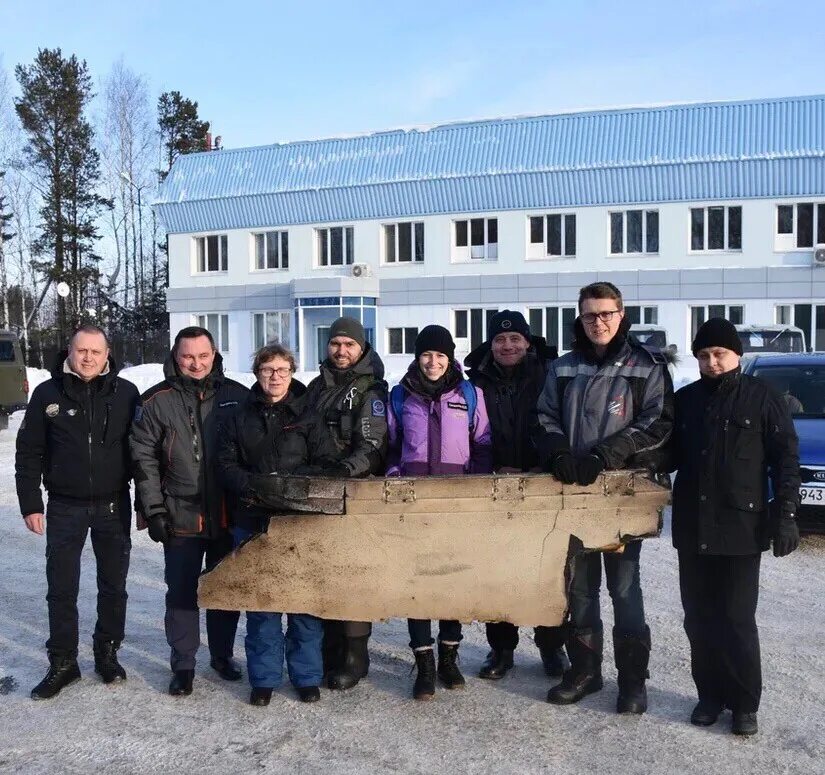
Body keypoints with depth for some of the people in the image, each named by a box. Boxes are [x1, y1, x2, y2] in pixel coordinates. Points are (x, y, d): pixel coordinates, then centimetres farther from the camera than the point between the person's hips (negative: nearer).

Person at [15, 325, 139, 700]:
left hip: (114, 506, 0)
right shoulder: (48, 394, -2)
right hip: (65, 508, 0)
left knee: (113, 587, 11)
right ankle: (63, 662, 21)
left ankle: (107, 653, 28)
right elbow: (29, 454, 2)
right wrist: (30, 504, -2)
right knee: (61, 589, 7)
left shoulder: (125, 393, -3)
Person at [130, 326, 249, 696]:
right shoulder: (158, 401, -3)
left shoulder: (236, 396, 0)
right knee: (181, 592, 7)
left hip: (228, 515, 1)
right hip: (181, 517, -1)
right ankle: (183, 665, 21)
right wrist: (153, 510, -6)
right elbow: (144, 458, -2)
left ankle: (222, 654, 31)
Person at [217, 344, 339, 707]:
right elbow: (226, 464, 5)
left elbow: (326, 464, -2)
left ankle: (307, 676, 17)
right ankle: (264, 677, 18)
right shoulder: (240, 417, 10)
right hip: (252, 521, 2)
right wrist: (254, 485, -13)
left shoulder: (308, 416, 4)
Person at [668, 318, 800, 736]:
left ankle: (744, 703, 15)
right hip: (692, 527, 4)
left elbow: (785, 459, -2)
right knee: (698, 618, 9)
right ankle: (710, 694, 23)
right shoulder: (685, 399, 9)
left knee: (737, 619, 0)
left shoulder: (763, 397, -2)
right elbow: (671, 453, 16)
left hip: (741, 527, -4)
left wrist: (785, 513, -9)